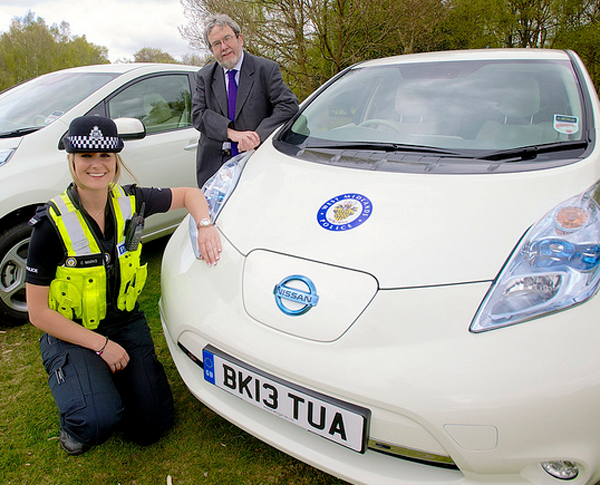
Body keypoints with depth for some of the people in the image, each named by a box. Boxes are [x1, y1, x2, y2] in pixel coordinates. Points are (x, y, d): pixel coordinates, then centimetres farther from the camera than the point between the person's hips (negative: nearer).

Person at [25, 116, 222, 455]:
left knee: (151, 427, -1)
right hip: (70, 333, -3)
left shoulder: (131, 202, -9)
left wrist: (205, 226, -15)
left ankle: (109, 377, 27)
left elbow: (189, 194, 6)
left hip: (126, 321, 4)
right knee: (99, 421, -27)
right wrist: (101, 345, -17)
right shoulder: (53, 225, -20)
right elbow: (38, 313, -15)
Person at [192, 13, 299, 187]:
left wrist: (259, 134, -20)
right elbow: (198, 114, -1)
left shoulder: (266, 69, 1)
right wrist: (232, 133, -17)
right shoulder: (204, 76, 10)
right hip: (213, 163, 2)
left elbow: (289, 105, -9)